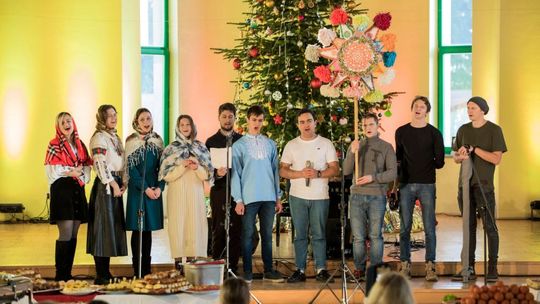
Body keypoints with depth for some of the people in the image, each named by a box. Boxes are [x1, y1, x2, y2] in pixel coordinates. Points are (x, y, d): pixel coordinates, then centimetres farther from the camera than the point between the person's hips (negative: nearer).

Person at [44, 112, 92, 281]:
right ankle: (60, 275, -9)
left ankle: (68, 273, 8)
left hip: (77, 190, 6)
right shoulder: (54, 145, 1)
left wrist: (81, 174, -6)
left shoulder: (80, 145, 16)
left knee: (73, 235, 4)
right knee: (66, 234, -12)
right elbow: (53, 170, -7)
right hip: (62, 190, -6)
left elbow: (87, 167, 13)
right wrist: (73, 171, -8)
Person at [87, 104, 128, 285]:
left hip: (116, 184, 9)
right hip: (104, 185, -9)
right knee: (103, 227, -8)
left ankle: (106, 272, 16)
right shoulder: (99, 137, -10)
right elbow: (100, 164, -17)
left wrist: (123, 183, 8)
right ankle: (100, 276, -6)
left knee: (114, 227, 10)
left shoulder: (115, 137, 18)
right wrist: (113, 184, -16)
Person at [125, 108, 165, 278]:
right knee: (138, 229, -2)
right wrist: (145, 188, -14)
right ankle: (137, 270, 1)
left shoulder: (157, 140, 8)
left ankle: (147, 267, 13)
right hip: (137, 189, -4)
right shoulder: (131, 141, -4)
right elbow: (131, 168, -8)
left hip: (155, 189, 4)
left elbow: (162, 166, 7)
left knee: (149, 228, 8)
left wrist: (159, 187, -6)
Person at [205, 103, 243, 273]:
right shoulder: (211, 142, 8)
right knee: (218, 232, -2)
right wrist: (217, 173, -17)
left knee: (236, 232, -1)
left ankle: (233, 268, 4)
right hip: (219, 191, -1)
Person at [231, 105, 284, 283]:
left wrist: (278, 197, 9)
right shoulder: (239, 145, 2)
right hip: (249, 198, -3)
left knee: (267, 235, 7)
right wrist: (238, 200, -7)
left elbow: (275, 170, 12)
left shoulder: (270, 144, 11)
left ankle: (268, 271, 13)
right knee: (248, 234, 0)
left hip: (268, 197, 3)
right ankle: (247, 272, 6)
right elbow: (235, 173, -1)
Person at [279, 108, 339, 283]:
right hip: (297, 196, 1)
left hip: (320, 196, -1)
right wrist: (300, 174, -13)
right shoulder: (291, 145, 8)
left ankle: (321, 269, 4)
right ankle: (300, 270, 6)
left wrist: (318, 174, -17)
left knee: (319, 234, 0)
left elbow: (335, 169, 1)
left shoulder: (326, 144, 4)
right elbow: (282, 171, 4)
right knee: (300, 234, 3)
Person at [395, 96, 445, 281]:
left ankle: (430, 266, 1)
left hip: (427, 185, -2)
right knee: (405, 228, 3)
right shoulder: (401, 132, 10)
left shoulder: (434, 133, 4)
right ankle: (405, 265, 8)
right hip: (406, 184, 2)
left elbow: (440, 162, 5)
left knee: (429, 228, -2)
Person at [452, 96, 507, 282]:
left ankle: (493, 268, -1)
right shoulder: (463, 130, 13)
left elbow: (497, 159, -9)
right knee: (468, 226, 6)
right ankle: (469, 268, 8)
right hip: (465, 184, 5)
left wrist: (474, 149, -15)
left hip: (484, 185, -5)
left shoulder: (494, 130, -2)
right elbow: (455, 157, 17)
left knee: (489, 226, -5)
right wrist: (461, 156, -6)